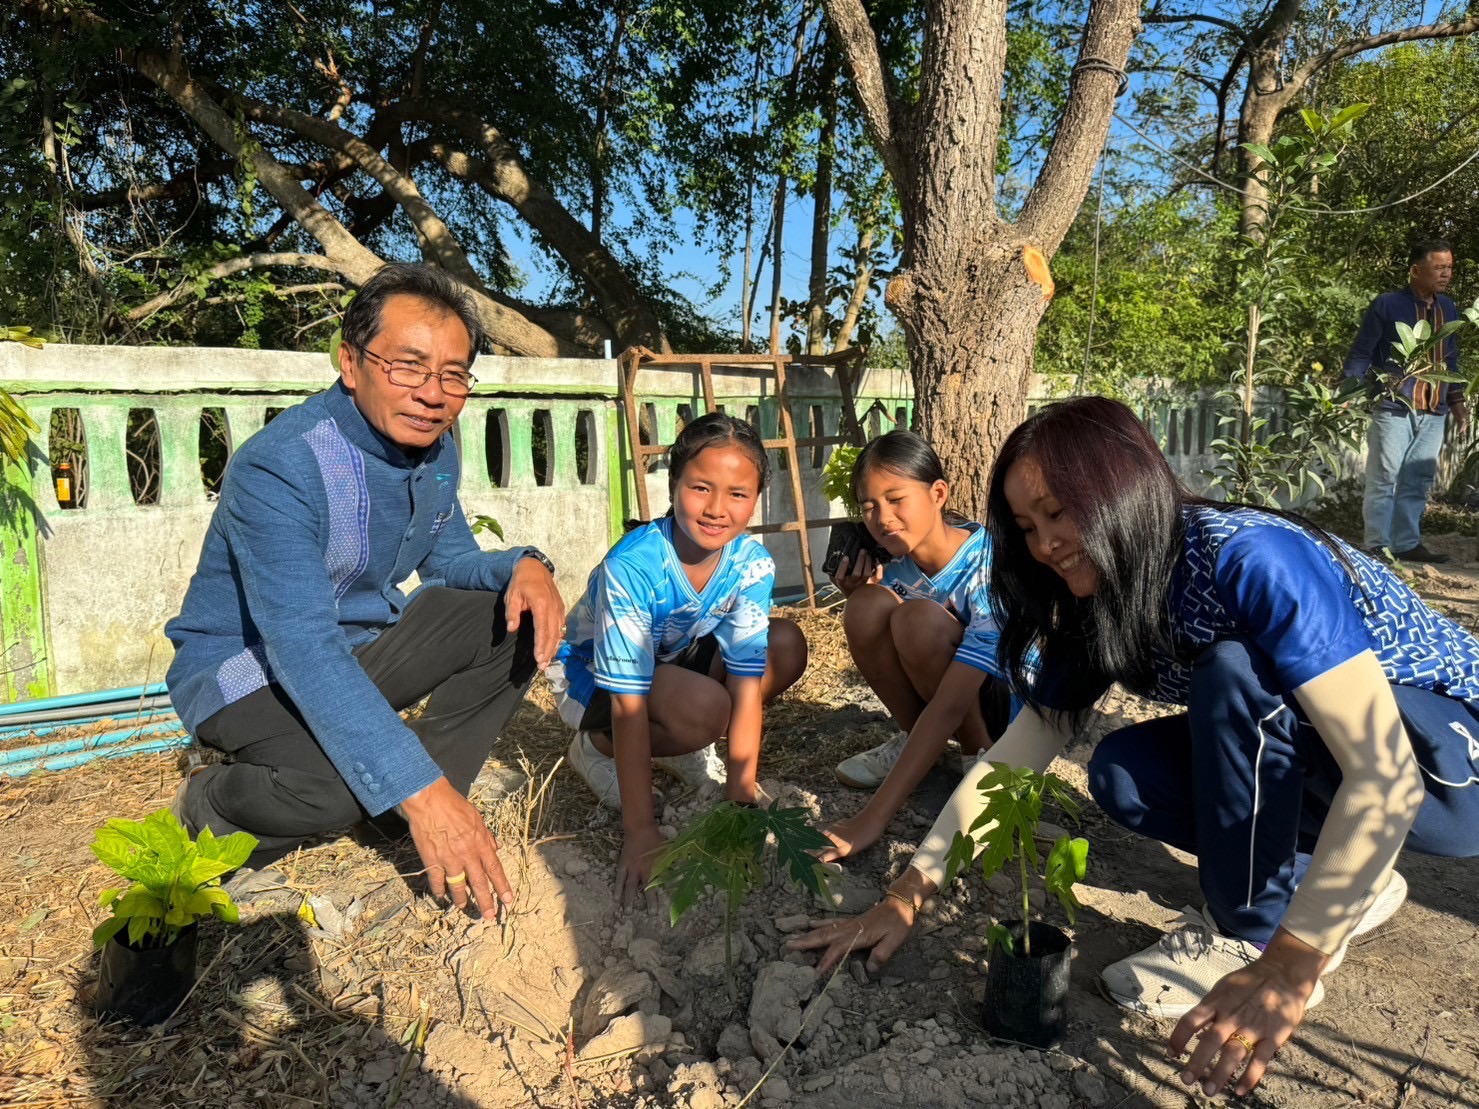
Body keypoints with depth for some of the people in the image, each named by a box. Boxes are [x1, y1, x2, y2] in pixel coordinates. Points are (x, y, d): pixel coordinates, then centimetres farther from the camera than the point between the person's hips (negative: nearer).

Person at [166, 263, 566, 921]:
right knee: (359, 776, -35)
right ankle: (213, 808, -2)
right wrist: (421, 791, -44)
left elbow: (449, 559, 6)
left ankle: (416, 814, -7)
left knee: (517, 619, -9)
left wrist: (522, 566, -19)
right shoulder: (279, 466, -30)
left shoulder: (434, 447, -5)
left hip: (360, 642, 7)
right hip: (246, 670, -7)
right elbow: (303, 648, -38)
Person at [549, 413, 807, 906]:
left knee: (787, 647, -12)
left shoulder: (752, 565, -20)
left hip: (674, 657, 6)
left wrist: (740, 800, -21)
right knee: (703, 708, -34)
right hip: (592, 674, -6)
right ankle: (596, 747, -4)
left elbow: (746, 684, -18)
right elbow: (629, 702, -34)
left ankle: (683, 747, 5)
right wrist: (640, 832, -33)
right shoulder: (631, 566, -35)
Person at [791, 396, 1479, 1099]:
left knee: (1232, 674, -30)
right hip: (1317, 769, 7)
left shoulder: (1251, 559, -29)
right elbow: (1011, 759, -5)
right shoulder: (1096, 612, -6)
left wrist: (1287, 968, -39)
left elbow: (1385, 775, -34)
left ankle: (1253, 935, -10)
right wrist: (905, 898, -10)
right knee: (1122, 776, -12)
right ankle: (1349, 882, 7)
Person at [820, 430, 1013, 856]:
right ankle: (913, 740, -2)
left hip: (1013, 701, -5)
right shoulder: (896, 562, -11)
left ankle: (981, 753, -12)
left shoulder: (990, 568, -30)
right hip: (941, 692, 6)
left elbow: (950, 703, -37)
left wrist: (873, 818, -42)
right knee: (869, 606, -21)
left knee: (920, 618, -32)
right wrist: (858, 600, -20)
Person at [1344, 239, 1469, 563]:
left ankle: (1407, 544, 14)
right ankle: (1377, 545, 2)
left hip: (1434, 413, 6)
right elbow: (1360, 353, -4)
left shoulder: (1448, 309, 15)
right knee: (1384, 478, -3)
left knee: (1418, 481, 7)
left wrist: (1458, 403, 17)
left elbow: (1450, 361, 22)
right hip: (1393, 409, -6)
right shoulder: (1387, 304, -4)